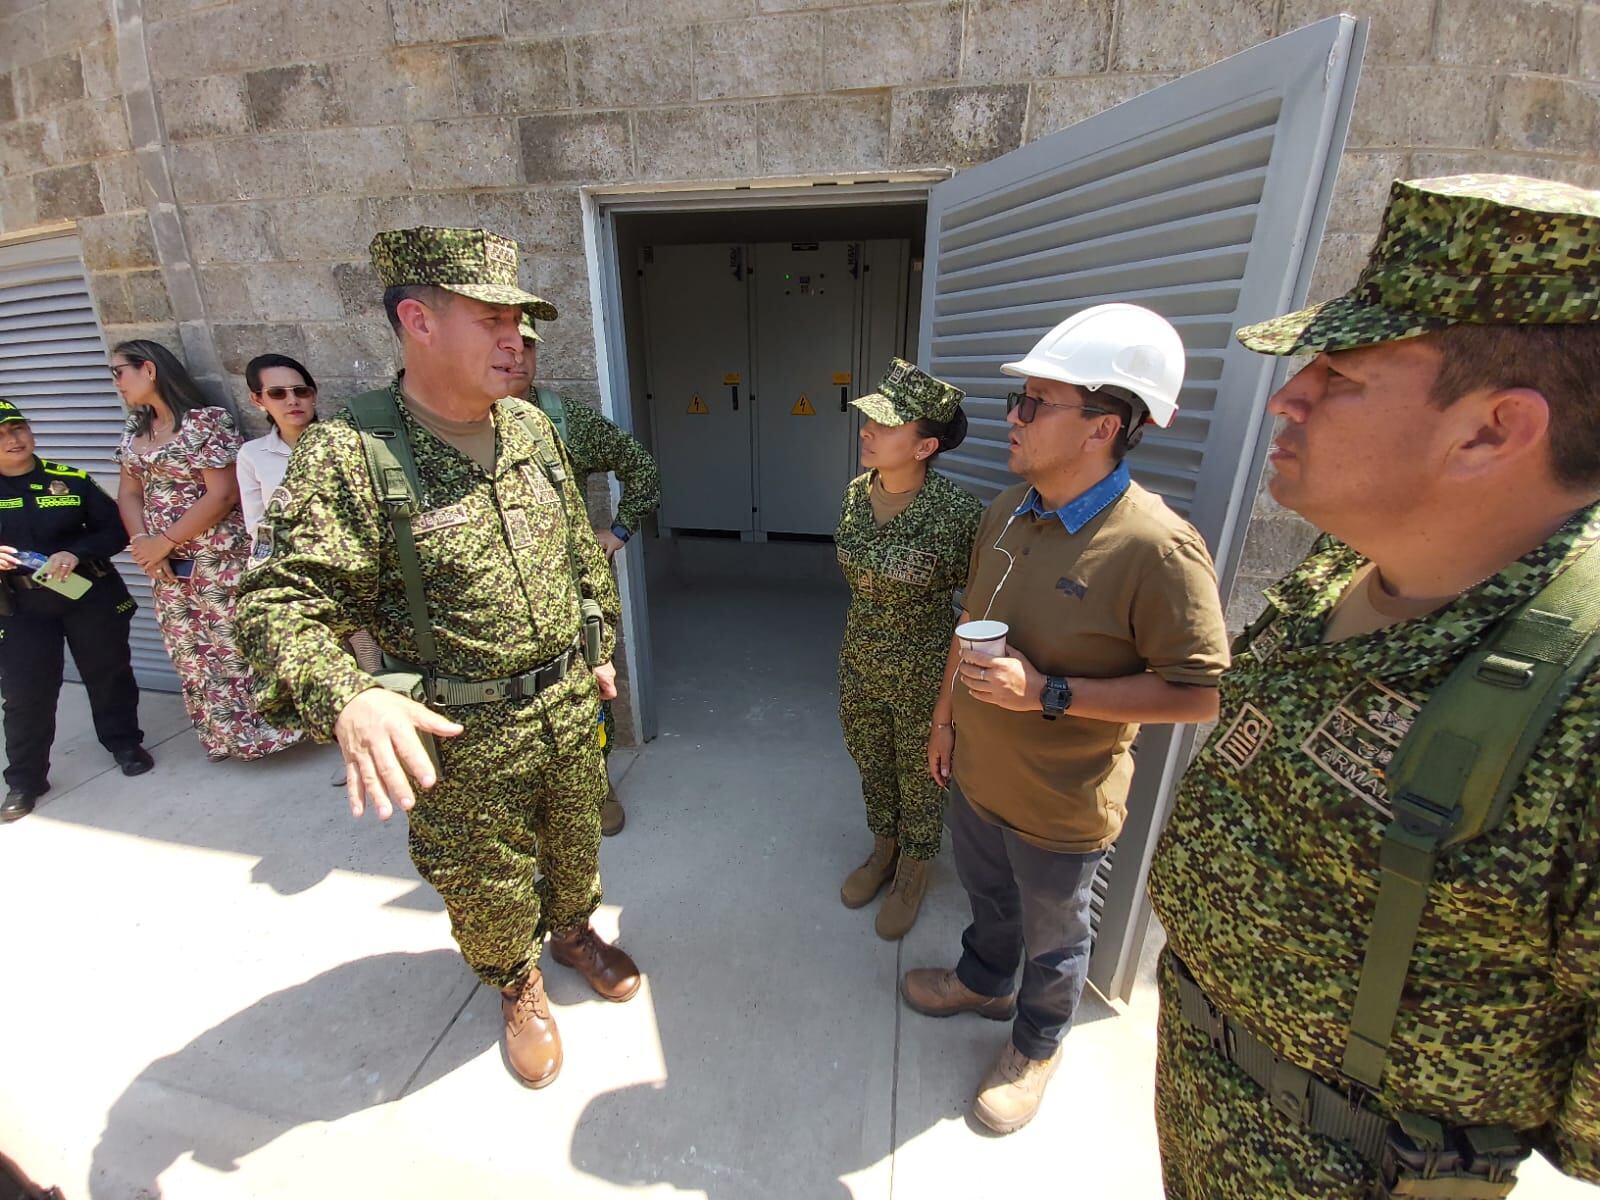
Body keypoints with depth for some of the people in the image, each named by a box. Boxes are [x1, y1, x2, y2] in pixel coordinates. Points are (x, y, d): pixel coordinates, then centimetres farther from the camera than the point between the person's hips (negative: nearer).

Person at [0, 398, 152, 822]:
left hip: (91, 595, -1)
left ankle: (125, 743, 31)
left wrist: (75, 553, -19)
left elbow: (116, 530, -2)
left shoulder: (72, 480, -3)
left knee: (108, 674, 11)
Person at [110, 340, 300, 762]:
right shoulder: (136, 431, 13)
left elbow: (222, 495, -17)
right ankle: (224, 735, 28)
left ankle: (266, 727, 13)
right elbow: (129, 493, 13)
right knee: (190, 652, 13)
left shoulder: (206, 421, -11)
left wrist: (163, 542, -12)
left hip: (219, 560, -8)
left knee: (236, 644, -2)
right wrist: (141, 542, -5)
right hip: (170, 567, 8)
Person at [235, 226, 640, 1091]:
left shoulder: (532, 428, -1)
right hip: (464, 733, -4)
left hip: (570, 704, 5)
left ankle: (573, 931, 57)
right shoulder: (347, 456, -18)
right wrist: (345, 698, -39)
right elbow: (279, 602, -20)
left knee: (575, 843, 26)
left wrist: (599, 647, 14)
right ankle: (517, 987, 50)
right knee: (488, 885, 19)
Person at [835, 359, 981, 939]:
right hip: (859, 662, 6)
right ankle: (883, 850, 53)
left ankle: (913, 874, 46)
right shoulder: (856, 493, -7)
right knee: (872, 765, 25)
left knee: (920, 777, 19)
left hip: (925, 673, -5)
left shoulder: (956, 512, -26)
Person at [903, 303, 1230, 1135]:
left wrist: (1048, 694, -29)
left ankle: (1035, 1046, 51)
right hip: (976, 772, 6)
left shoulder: (1156, 548, -27)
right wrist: (946, 717, 12)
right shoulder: (1006, 511, -4)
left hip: (1061, 804, -6)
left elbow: (1198, 693, -22)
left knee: (1052, 936, 22)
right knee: (986, 895, 31)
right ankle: (984, 981, 61)